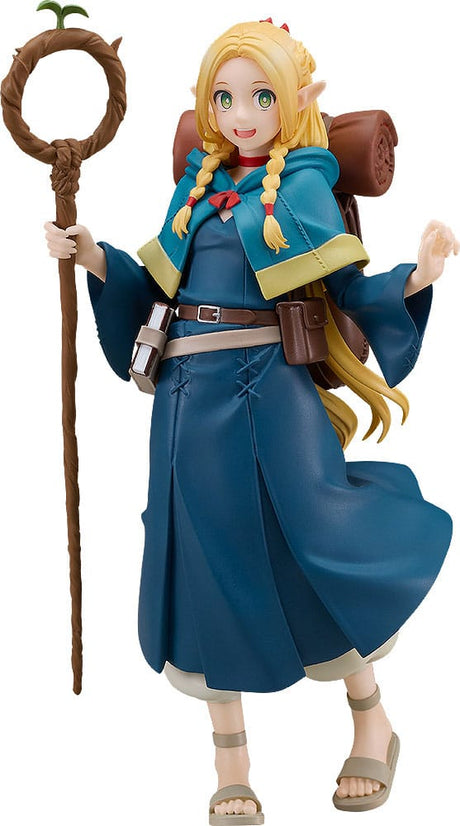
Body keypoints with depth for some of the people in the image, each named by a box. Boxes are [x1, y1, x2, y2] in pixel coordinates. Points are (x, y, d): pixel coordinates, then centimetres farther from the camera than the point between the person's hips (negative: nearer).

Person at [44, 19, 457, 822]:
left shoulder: (303, 186, 2)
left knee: (313, 550, -3)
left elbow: (352, 292, -2)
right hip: (193, 395, 4)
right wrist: (93, 255, 3)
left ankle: (372, 723, 26)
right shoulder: (198, 184, 13)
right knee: (210, 562, 6)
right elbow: (156, 287, 16)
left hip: (271, 390, -4)